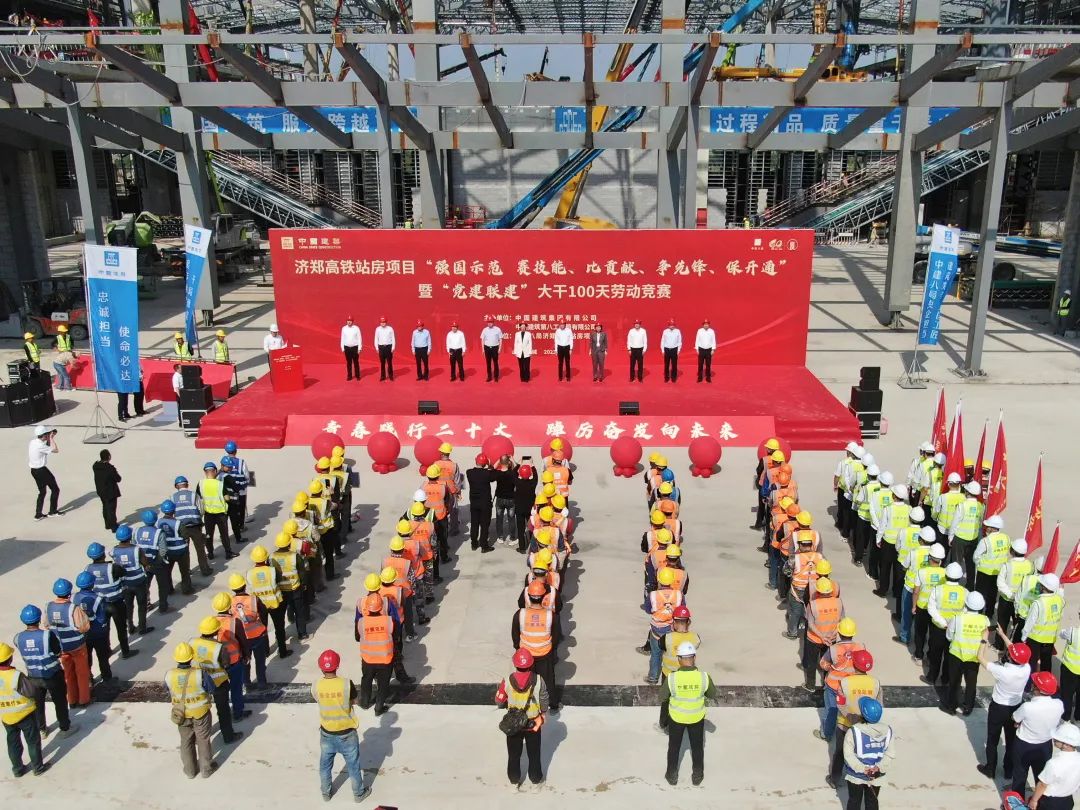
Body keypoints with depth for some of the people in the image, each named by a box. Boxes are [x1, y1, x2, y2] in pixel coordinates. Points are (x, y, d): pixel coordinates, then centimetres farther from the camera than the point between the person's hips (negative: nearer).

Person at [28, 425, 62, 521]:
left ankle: (38, 514, 20)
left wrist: (50, 439, 3)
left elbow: (47, 447, 16)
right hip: (41, 470, -9)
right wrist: (51, 438, -15)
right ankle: (53, 511, 17)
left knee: (42, 491, 19)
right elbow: (56, 450, -22)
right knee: (55, 489, 7)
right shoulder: (40, 446, -25)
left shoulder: (33, 441, 2)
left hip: (34, 470, 9)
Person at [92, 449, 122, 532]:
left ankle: (108, 524, 35)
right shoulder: (110, 468, -28)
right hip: (110, 492, -7)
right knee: (111, 509, 4)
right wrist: (116, 475, 0)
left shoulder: (96, 466, -7)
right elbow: (118, 479, -18)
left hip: (100, 491, 7)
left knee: (105, 507, 22)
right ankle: (113, 527, 11)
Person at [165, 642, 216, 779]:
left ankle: (190, 770, 38)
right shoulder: (199, 674, -30)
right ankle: (206, 769, 34)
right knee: (203, 740, 19)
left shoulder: (169, 675, -23)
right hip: (200, 712, -2)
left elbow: (168, 689, -2)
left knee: (186, 741, 23)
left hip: (181, 713, 2)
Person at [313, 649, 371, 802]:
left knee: (325, 764, 26)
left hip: (326, 733, 2)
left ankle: (326, 792, 45)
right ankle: (359, 793, 37)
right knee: (353, 764, 20)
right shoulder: (347, 684, -26)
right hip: (346, 733, -2)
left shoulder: (316, 686, -19)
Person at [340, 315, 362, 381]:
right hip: (347, 347, 2)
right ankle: (349, 376, 15)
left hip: (355, 347, -2)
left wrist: (359, 348, -7)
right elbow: (342, 338, 7)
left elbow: (359, 338, -4)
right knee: (348, 363, 8)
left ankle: (357, 376, 10)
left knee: (356, 362, 2)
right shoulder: (344, 328, 1)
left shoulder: (356, 328, -6)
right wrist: (342, 348, 5)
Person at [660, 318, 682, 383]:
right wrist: (662, 350, 2)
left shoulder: (678, 331, -4)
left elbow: (679, 341, 1)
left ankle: (674, 378, 17)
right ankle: (666, 378, 16)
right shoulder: (665, 331, -2)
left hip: (674, 349, -1)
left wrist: (678, 350, -1)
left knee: (674, 365, 5)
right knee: (666, 365, 6)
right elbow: (662, 341, 4)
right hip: (667, 349, 1)